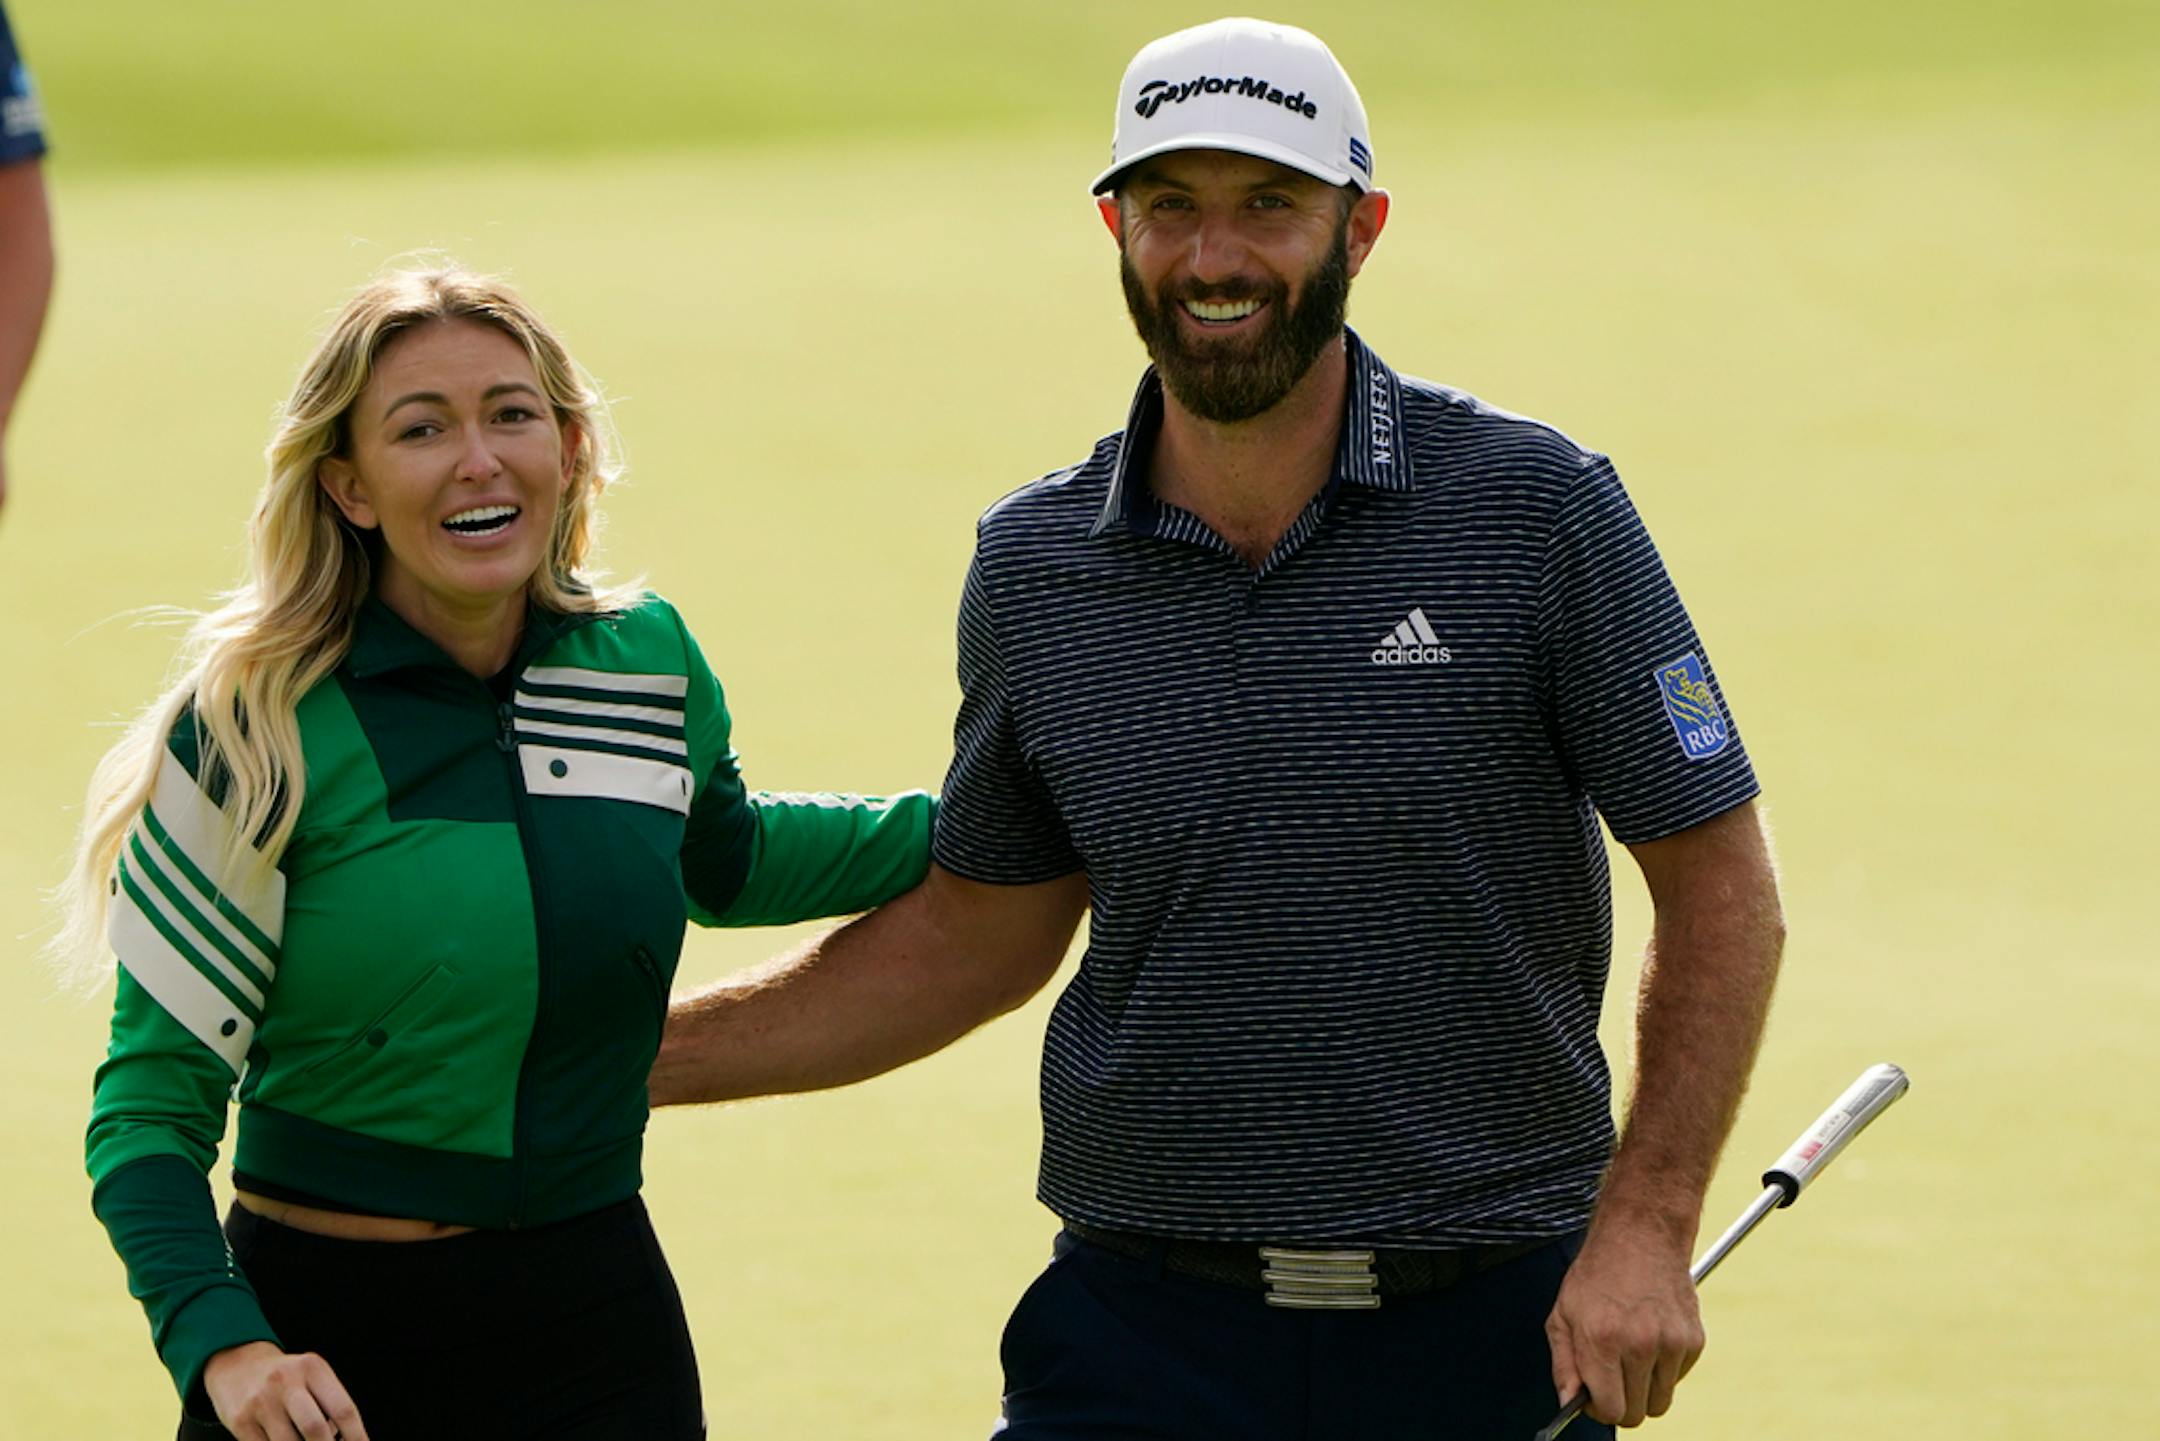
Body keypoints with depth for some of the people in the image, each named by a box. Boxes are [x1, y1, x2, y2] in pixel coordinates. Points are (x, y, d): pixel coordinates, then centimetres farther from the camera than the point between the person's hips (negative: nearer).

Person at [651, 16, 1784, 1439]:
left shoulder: (1542, 509, -5)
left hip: (1493, 1324, -2)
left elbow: (1721, 884, -2)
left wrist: (1645, 1227, -13)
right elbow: (973, 938, 16)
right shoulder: (1032, 567, 4)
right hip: (1143, 1326, 2)